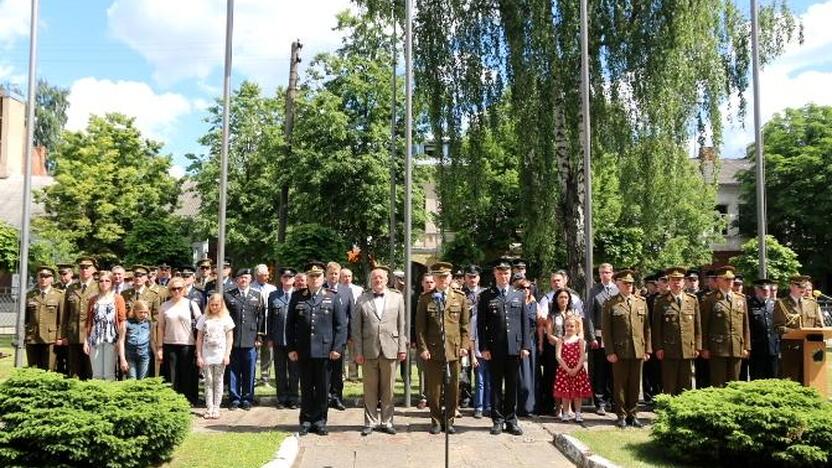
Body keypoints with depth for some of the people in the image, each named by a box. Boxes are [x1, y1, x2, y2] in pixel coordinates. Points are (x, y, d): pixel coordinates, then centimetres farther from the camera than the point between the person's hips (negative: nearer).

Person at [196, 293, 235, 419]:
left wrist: (227, 355, -6)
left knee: (218, 381, 5)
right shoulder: (204, 318, 5)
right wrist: (199, 356, 0)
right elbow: (199, 338, 6)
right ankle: (209, 408, 9)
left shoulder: (226, 318, 2)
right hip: (206, 356, 1)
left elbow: (230, 338, 3)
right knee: (208, 382, 5)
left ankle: (216, 408, 10)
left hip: (220, 356, -1)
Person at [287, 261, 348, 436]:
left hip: (325, 351, -1)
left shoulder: (333, 297, 4)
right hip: (303, 351, 1)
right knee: (306, 388, 8)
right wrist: (291, 348, 1)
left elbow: (341, 325, 2)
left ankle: (319, 421, 19)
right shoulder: (297, 297, 7)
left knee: (323, 388, 6)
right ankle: (306, 421, 20)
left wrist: (338, 348, -6)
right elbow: (290, 324, 8)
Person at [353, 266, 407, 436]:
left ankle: (386, 422, 19)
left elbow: (402, 325, 6)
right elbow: (356, 328, 4)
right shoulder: (362, 299, 5)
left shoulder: (397, 298, 7)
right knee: (370, 389, 7)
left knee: (388, 389, 7)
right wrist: (358, 352, -1)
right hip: (369, 351, 0)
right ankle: (370, 422, 18)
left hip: (390, 350, 0)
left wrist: (402, 348, 0)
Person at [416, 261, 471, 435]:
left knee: (453, 389, 6)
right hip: (432, 351, -1)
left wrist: (464, 345, 0)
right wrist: (422, 347, -5)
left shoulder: (460, 298, 8)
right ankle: (436, 421, 19)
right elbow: (420, 326, 3)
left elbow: (465, 325, 8)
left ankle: (449, 421, 20)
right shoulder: (425, 299, 4)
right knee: (433, 389, 5)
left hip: (454, 350, 1)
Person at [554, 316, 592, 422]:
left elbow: (582, 356, -4)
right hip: (564, 370, 0)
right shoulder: (561, 340, 2)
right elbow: (558, 356, -6)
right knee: (564, 391, 2)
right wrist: (567, 369, -14)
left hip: (578, 370, 0)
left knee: (578, 392, 3)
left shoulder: (580, 340, 2)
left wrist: (576, 369, -14)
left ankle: (577, 413, 14)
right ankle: (566, 413, 13)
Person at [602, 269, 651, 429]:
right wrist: (610, 352, -8)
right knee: (620, 384, 4)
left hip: (638, 350, 3)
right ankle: (621, 415, 15)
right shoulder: (611, 304, -1)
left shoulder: (641, 302, 11)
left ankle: (633, 414, 20)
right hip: (619, 351, -3)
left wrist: (648, 349, 6)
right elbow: (606, 330, -2)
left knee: (635, 385, 8)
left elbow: (647, 327, 12)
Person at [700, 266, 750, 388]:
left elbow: (745, 325, 14)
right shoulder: (710, 300, 0)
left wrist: (746, 347, 9)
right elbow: (704, 326, -1)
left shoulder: (741, 299, 13)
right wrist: (705, 348, -4)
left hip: (737, 349, 4)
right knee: (718, 384, -1)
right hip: (718, 349, -4)